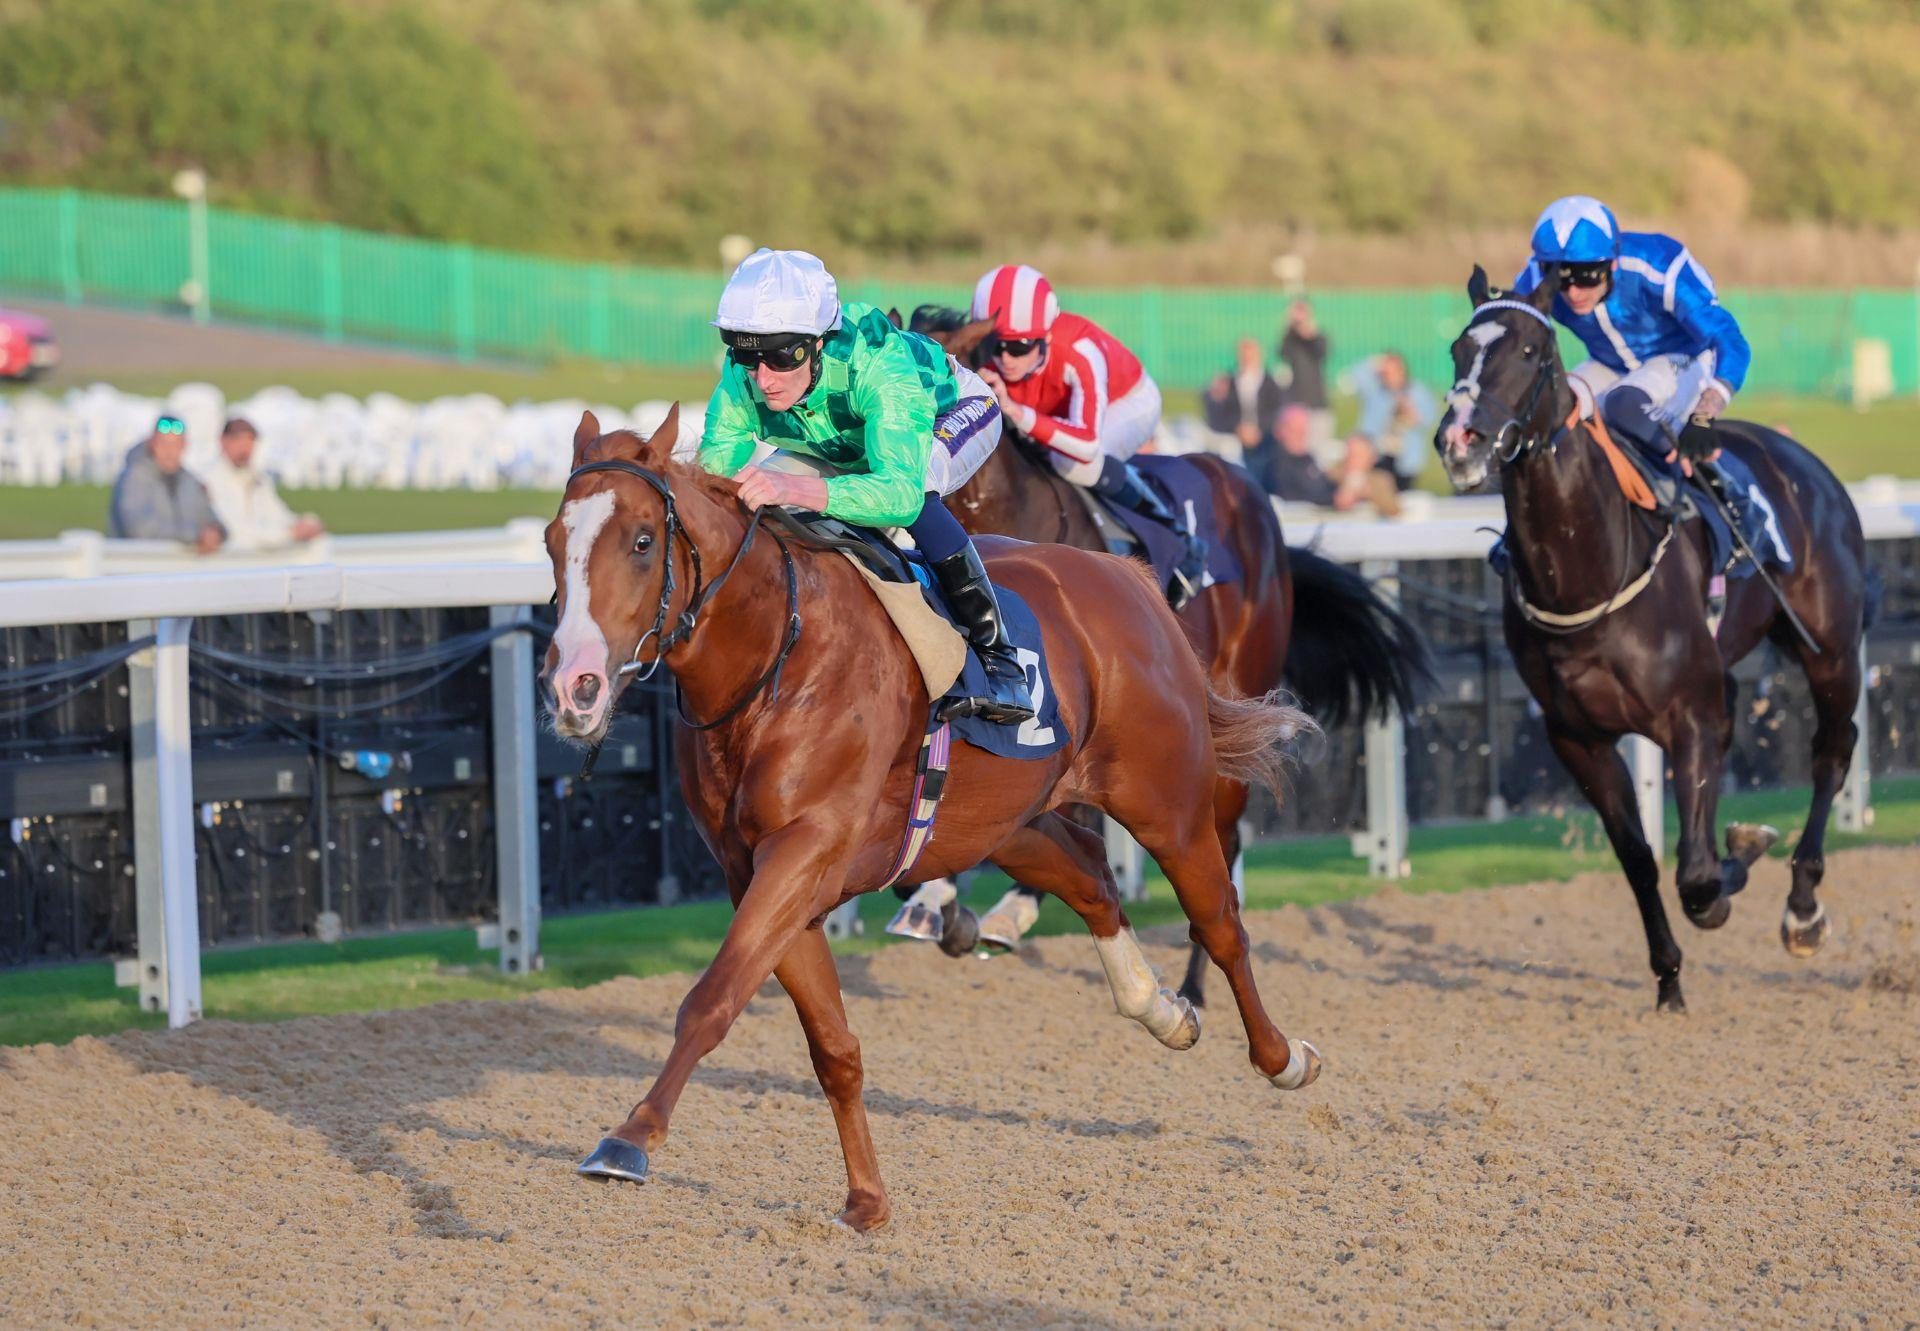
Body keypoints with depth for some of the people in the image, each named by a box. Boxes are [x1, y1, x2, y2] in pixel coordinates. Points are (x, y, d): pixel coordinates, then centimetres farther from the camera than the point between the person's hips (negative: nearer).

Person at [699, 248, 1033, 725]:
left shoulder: (877, 366, -47)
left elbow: (901, 491, -58)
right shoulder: (742, 376, -31)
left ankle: (1000, 663, -26)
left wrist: (795, 488, -73)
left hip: (955, 412, -6)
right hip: (845, 443, 6)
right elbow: (719, 456, -20)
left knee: (914, 497, -38)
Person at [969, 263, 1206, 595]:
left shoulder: (1079, 353, -43)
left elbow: (1088, 445, -51)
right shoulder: (991, 364, -28)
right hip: (1057, 408, 7)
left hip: (1127, 403, -7)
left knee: (1073, 462, -34)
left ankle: (1180, 542, -18)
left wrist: (1018, 414, -61)